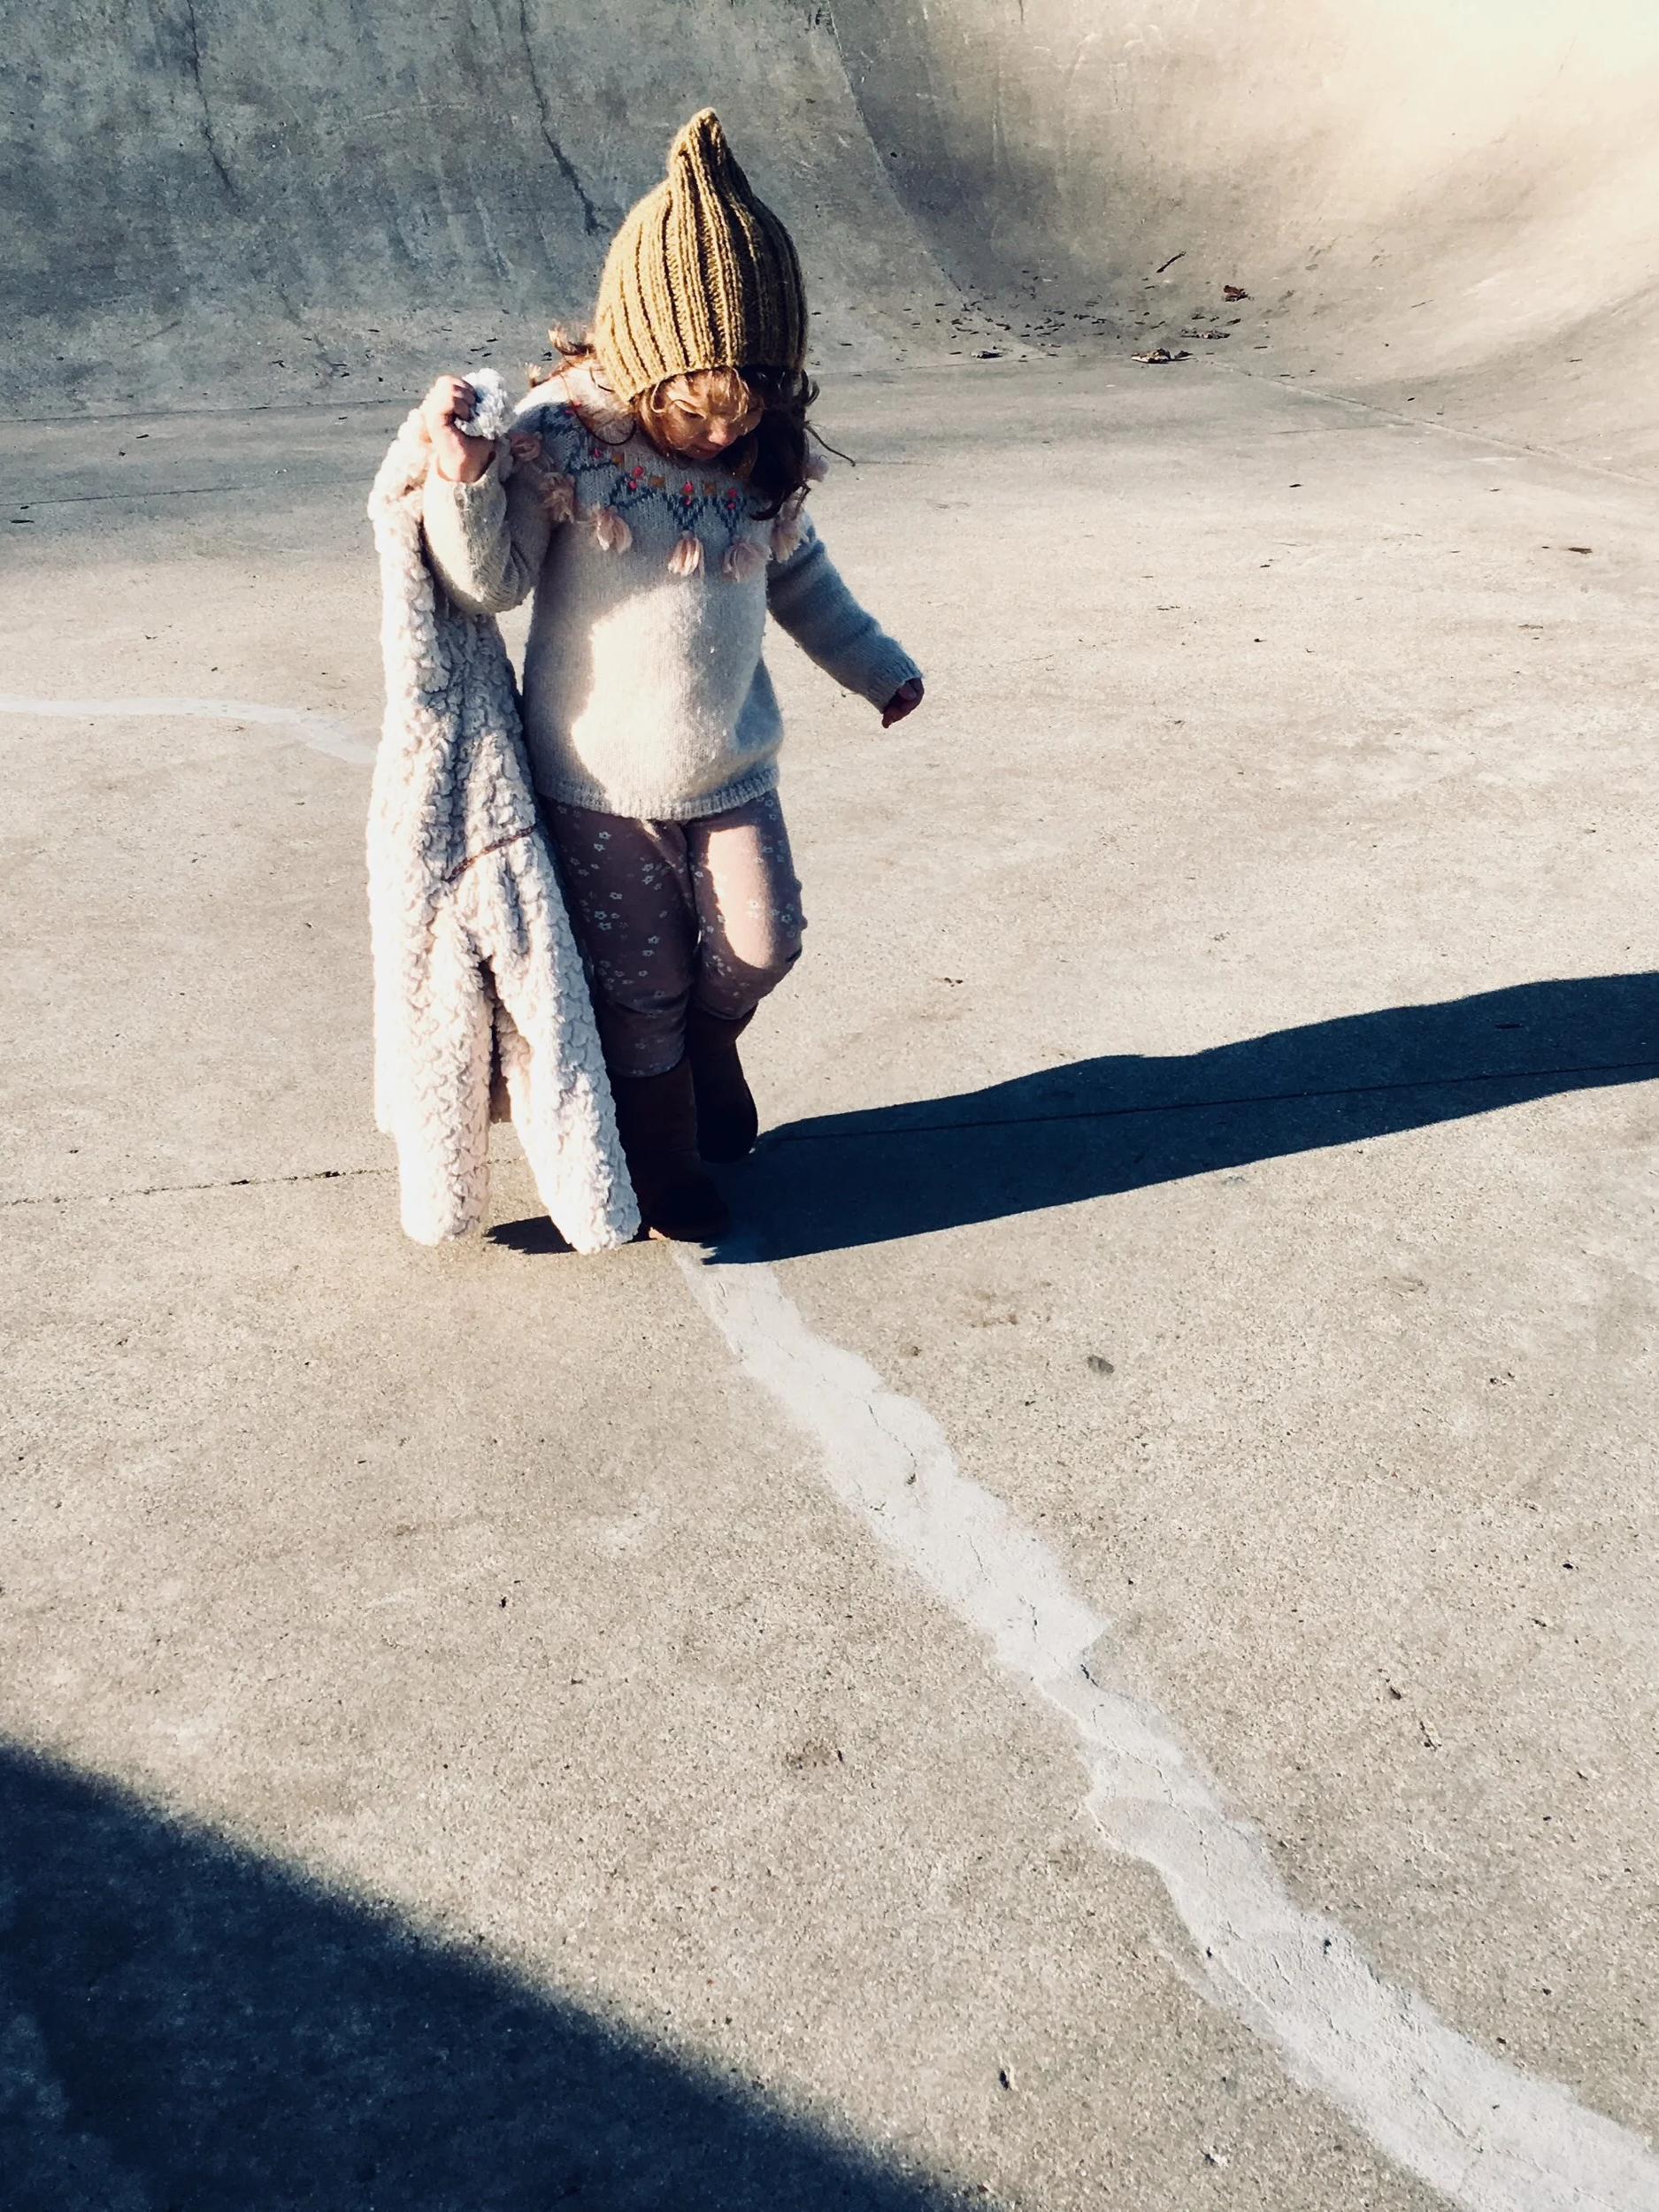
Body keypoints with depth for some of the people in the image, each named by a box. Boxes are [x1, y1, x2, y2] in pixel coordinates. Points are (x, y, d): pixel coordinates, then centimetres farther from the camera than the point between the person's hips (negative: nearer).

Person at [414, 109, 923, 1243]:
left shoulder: (768, 455, -3)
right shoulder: (558, 437, -15)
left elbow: (798, 573, 14)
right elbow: (490, 579, -13)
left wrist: (877, 664, 23)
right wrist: (461, 474, -31)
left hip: (733, 769, 3)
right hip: (599, 780, -3)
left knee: (762, 943, 0)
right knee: (640, 989, 7)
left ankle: (709, 1041, 37)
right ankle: (666, 1168, 29)